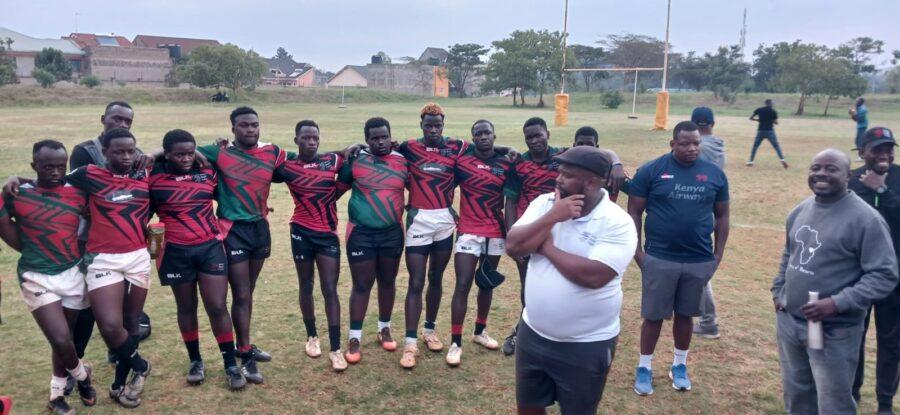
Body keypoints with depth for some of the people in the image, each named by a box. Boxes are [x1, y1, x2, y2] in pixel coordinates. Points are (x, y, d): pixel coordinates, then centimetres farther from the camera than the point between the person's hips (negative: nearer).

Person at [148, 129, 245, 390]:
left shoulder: (207, 172, 2)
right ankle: (195, 361, 30)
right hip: (176, 251, 0)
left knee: (217, 306, -1)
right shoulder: (154, 177, -5)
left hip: (211, 247, 1)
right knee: (186, 307, 13)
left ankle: (230, 365, 9)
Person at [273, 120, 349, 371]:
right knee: (306, 287, 13)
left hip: (328, 234, 1)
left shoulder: (333, 160, -1)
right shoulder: (286, 166, -4)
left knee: (330, 290, -1)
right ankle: (312, 336, 33)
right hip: (302, 233, 0)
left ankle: (336, 349, 3)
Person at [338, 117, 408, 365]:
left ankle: (384, 328, 34)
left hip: (392, 233, 3)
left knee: (388, 282, 15)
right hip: (361, 233, -2)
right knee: (361, 285, 2)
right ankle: (355, 337, 14)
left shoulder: (402, 161, 1)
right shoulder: (356, 160, -5)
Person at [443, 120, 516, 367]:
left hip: (496, 234, 3)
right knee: (463, 285, -7)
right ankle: (455, 342, 0)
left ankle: (480, 331, 31)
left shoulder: (506, 165, 2)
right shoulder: (461, 160, -3)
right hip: (469, 232, -2)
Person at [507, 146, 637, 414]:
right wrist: (552, 217, -21)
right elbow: (513, 246, -11)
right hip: (533, 334, 5)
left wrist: (547, 247, -18)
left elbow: (593, 276, -30)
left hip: (587, 345, -4)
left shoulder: (617, 222, -18)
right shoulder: (544, 204, -2)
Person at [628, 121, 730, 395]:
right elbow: (634, 212, -3)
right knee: (653, 316, 7)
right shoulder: (651, 171, -6)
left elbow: (722, 216, 11)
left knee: (685, 315, 15)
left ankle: (680, 365, 32)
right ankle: (644, 368, 22)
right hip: (659, 259, -2)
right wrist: (637, 250, -7)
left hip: (700, 261, 3)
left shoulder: (715, 174, 3)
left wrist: (719, 253, 6)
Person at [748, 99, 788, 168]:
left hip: (761, 131, 1)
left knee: (755, 146, 12)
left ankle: (750, 161, 8)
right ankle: (782, 160, -10)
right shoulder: (773, 111, 0)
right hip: (770, 131, -1)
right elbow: (776, 122, 0)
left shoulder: (759, 110, 4)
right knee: (776, 146, 2)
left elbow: (751, 118, 4)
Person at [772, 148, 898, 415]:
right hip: (788, 321, 6)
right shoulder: (799, 211, 7)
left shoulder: (865, 219, -15)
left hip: (833, 332, -6)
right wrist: (777, 290, 11)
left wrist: (838, 303, -25)